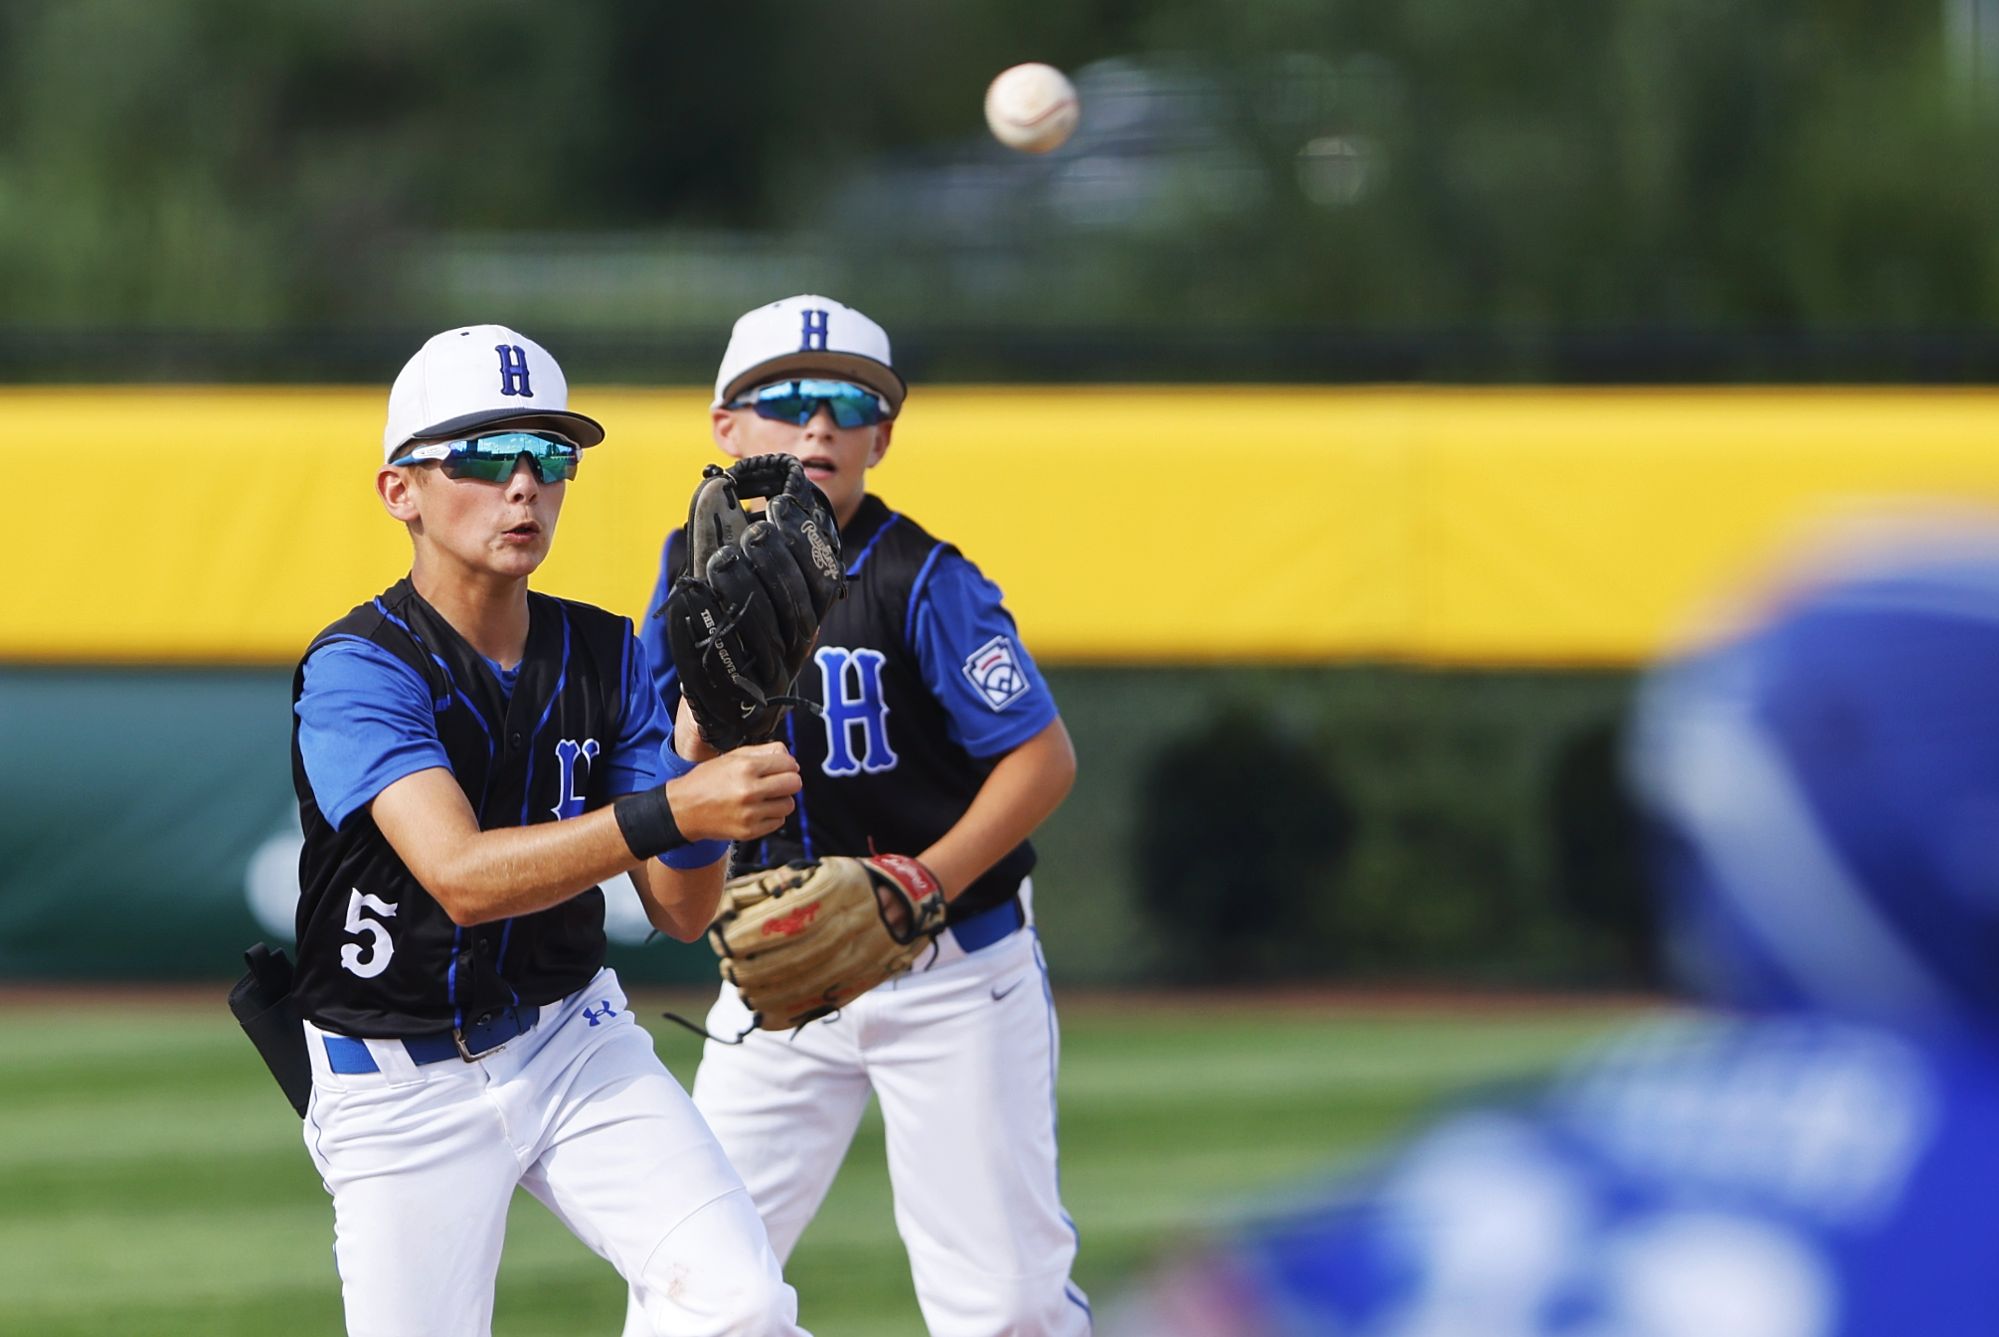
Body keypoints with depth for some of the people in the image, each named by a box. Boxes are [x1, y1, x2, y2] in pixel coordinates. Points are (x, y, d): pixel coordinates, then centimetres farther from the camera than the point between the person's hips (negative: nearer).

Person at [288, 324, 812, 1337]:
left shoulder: (602, 654, 0)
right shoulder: (357, 670, -18)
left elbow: (682, 912, -4)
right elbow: (463, 877, -34)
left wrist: (699, 746, -22)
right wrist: (666, 812, -45)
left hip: (574, 1043, 4)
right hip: (402, 1086, -4)